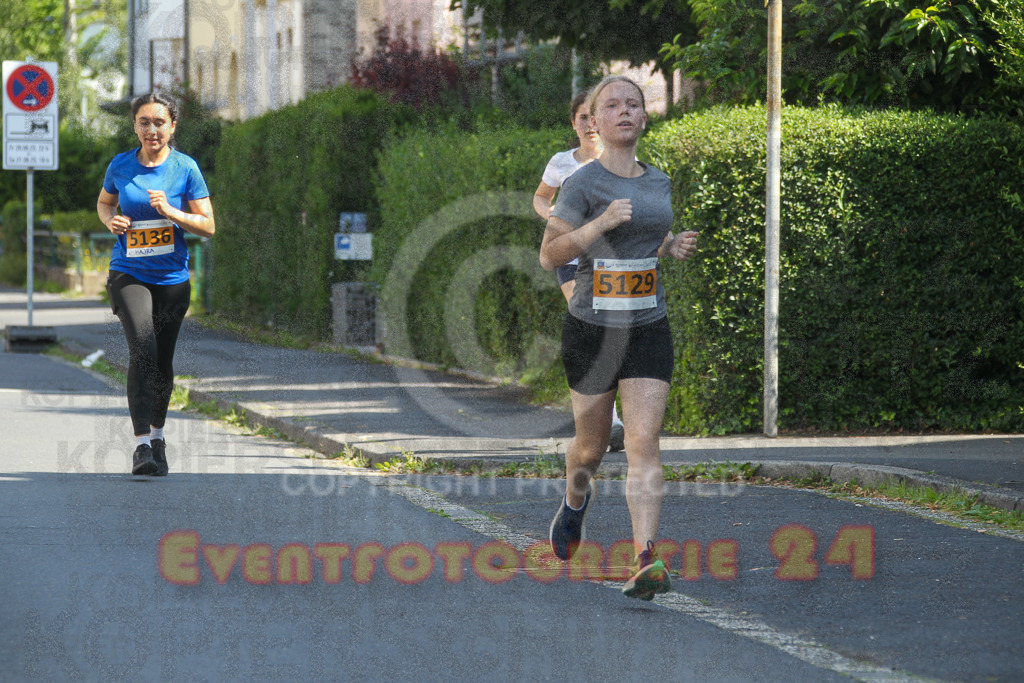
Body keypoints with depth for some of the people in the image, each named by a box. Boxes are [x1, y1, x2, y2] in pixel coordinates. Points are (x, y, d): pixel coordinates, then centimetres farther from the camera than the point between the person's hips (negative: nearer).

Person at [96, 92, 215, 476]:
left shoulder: (185, 168, -3)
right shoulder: (120, 166, 1)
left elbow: (208, 226, -2)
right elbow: (104, 202, 20)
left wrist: (170, 211, -17)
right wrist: (111, 220, -3)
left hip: (172, 278, 1)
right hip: (128, 274, -1)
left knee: (163, 362, 11)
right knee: (142, 348, -22)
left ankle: (157, 434, 37)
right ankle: (142, 444, -26)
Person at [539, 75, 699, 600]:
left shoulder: (659, 183, 10)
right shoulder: (582, 183, -7)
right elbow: (549, 255, -10)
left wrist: (677, 248, 4)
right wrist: (601, 222, -22)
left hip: (648, 328, 3)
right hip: (591, 329, -3)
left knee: (644, 444, -11)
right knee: (591, 446, 11)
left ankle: (646, 562, -19)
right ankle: (575, 500, 47)